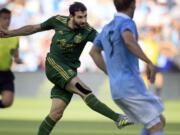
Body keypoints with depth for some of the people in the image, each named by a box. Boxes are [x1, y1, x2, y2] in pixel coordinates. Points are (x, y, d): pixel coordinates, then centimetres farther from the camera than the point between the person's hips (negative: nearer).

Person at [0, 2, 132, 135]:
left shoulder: (88, 31, -9)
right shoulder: (58, 21, -6)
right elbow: (35, 28, 9)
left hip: (70, 71, 3)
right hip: (54, 65, -3)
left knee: (56, 113, -3)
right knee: (86, 92, -22)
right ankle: (118, 118, -27)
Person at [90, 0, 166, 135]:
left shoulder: (107, 28, 19)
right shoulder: (126, 22, -9)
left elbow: (94, 52, 33)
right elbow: (129, 40, -33)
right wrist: (150, 63, -29)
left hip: (117, 88, 9)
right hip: (131, 86, -9)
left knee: (160, 121, 14)